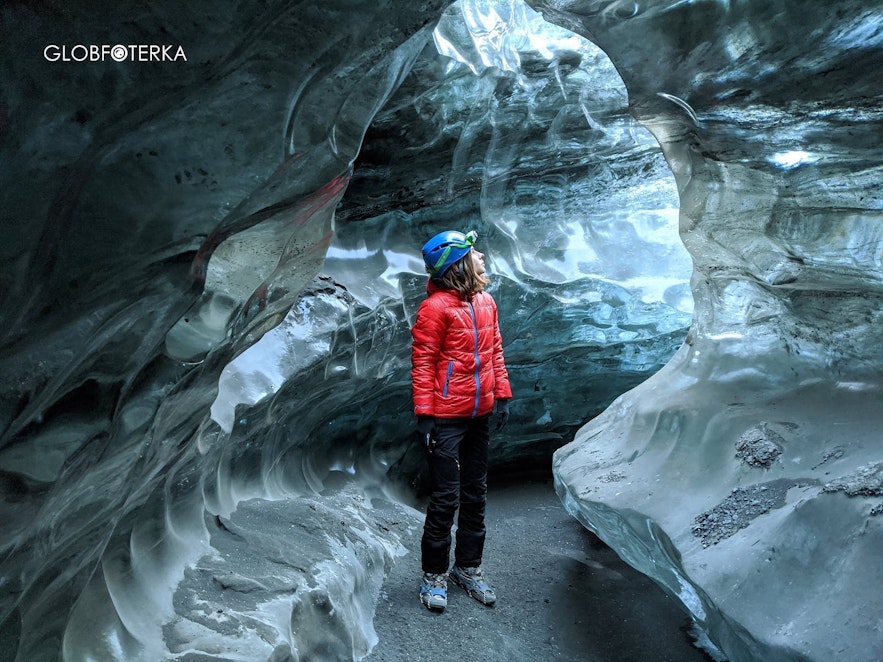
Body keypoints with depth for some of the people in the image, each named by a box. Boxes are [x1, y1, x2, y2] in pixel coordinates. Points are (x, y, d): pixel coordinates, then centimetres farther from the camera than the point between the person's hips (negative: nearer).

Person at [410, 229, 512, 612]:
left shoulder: (486, 302, 8)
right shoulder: (435, 308, -14)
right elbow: (422, 364, -13)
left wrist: (501, 394, 11)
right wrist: (424, 414, -15)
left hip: (480, 415, 7)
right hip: (446, 419, -7)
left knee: (475, 494, 15)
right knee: (446, 498, 0)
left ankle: (468, 567, 30)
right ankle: (434, 575, 18)